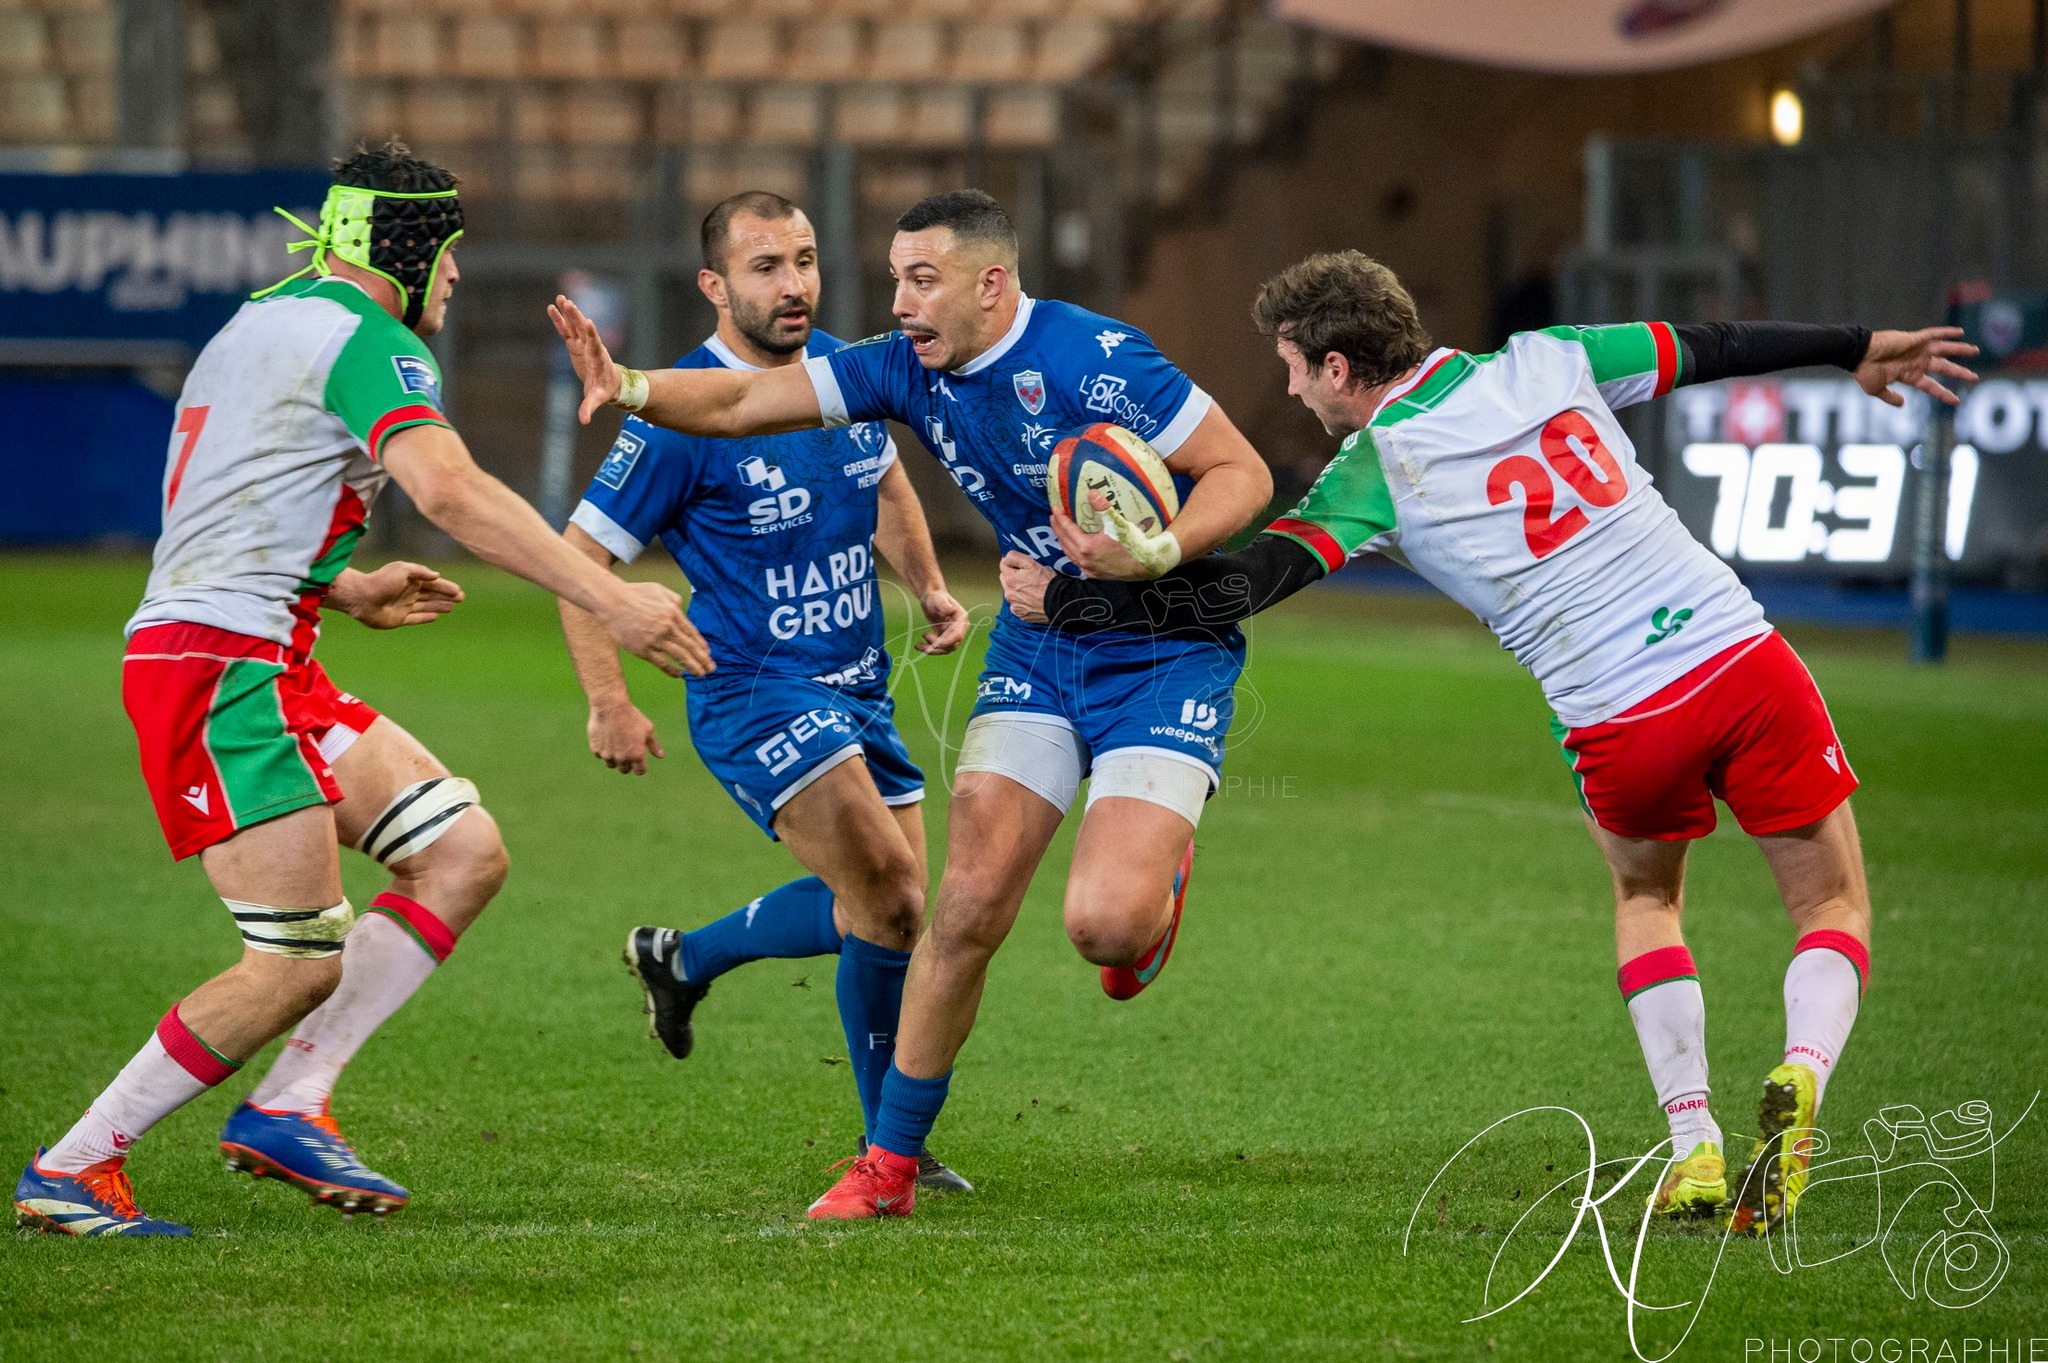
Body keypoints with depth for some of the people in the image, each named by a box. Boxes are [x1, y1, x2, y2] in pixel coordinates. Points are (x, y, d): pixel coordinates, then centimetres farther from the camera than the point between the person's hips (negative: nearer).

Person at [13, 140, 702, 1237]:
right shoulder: (366, 341, -9)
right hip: (226, 666, -10)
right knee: (300, 965, -11)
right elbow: (449, 491, -24)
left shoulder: (258, 326, 23)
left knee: (465, 855, 5)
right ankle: (72, 1169, -5)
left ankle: (285, 1107, 1)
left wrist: (344, 590, 26)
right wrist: (609, 600, -27)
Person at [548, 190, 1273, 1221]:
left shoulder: (1095, 361, -22)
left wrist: (1156, 554, -32)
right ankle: (890, 1164, 5)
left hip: (1164, 657, -6)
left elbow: (1242, 473, -16)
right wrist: (628, 389, -21)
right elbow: (744, 402, -3)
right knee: (969, 901, -5)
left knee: (1103, 923, -21)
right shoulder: (908, 368, -2)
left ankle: (1159, 878, 18)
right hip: (1039, 650, 6)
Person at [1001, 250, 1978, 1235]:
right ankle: (1800, 1075, -13)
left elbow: (1235, 593, -4)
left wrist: (1061, 600, 6)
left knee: (1644, 898, 30)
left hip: (1617, 731, -2)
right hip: (1745, 662, 2)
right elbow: (1711, 349, 20)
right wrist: (1858, 349, 36)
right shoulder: (1541, 361, 9)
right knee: (1833, 911, 17)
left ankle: (1694, 1150, 17)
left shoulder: (1372, 473, 0)